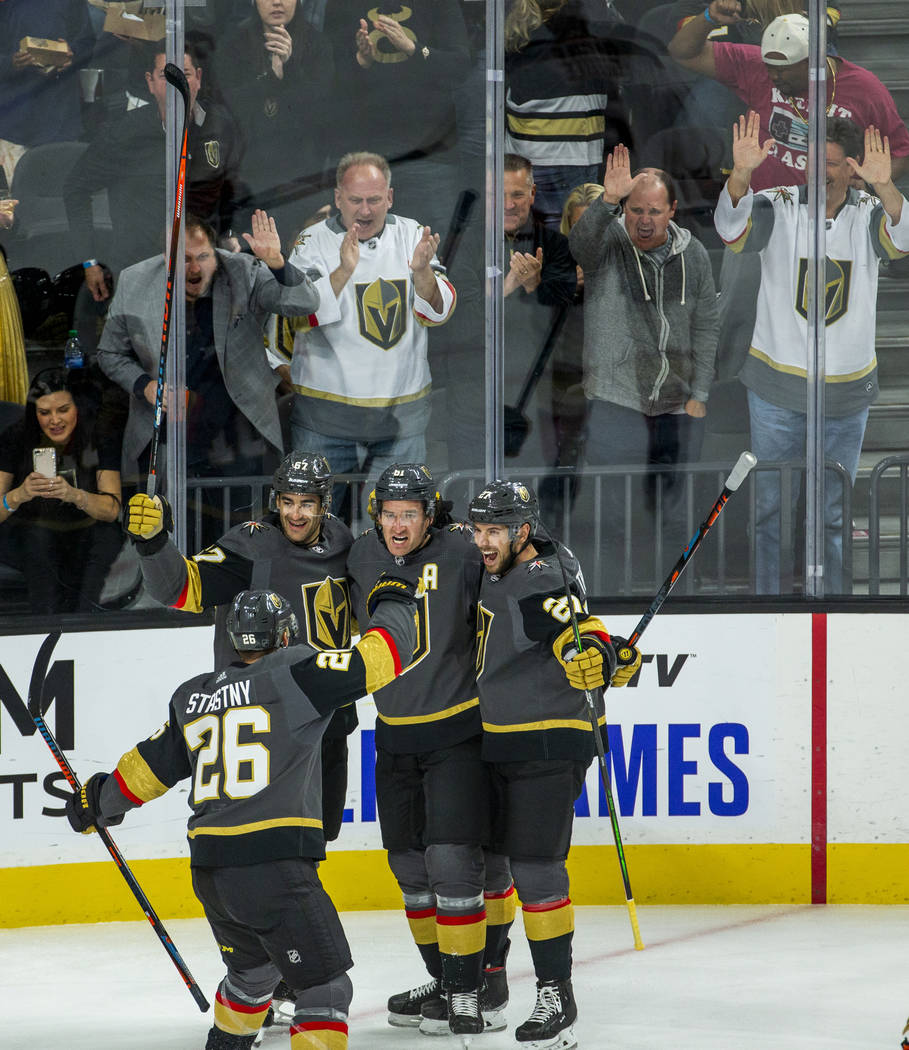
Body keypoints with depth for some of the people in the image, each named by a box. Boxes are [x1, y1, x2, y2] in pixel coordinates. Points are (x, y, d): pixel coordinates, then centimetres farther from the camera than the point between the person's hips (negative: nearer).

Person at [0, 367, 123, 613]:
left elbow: (112, 509, -20)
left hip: (87, 533, 0)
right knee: (36, 536, -33)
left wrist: (75, 496, -40)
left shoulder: (102, 436, -12)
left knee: (107, 533, -31)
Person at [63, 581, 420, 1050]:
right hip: (274, 867, -7)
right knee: (326, 987, -4)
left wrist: (101, 800, 46)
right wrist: (392, 603, 13)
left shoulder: (193, 697, 15)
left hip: (209, 871, 7)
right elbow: (375, 660, -7)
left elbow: (152, 765, 26)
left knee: (253, 970, 31)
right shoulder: (292, 673, -4)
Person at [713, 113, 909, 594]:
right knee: (770, 506, 5)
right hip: (777, 387, -1)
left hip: (848, 392, 1)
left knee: (833, 513, 12)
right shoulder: (778, 207, -6)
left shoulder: (868, 215, -3)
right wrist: (741, 173, -44)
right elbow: (733, 225, -25)